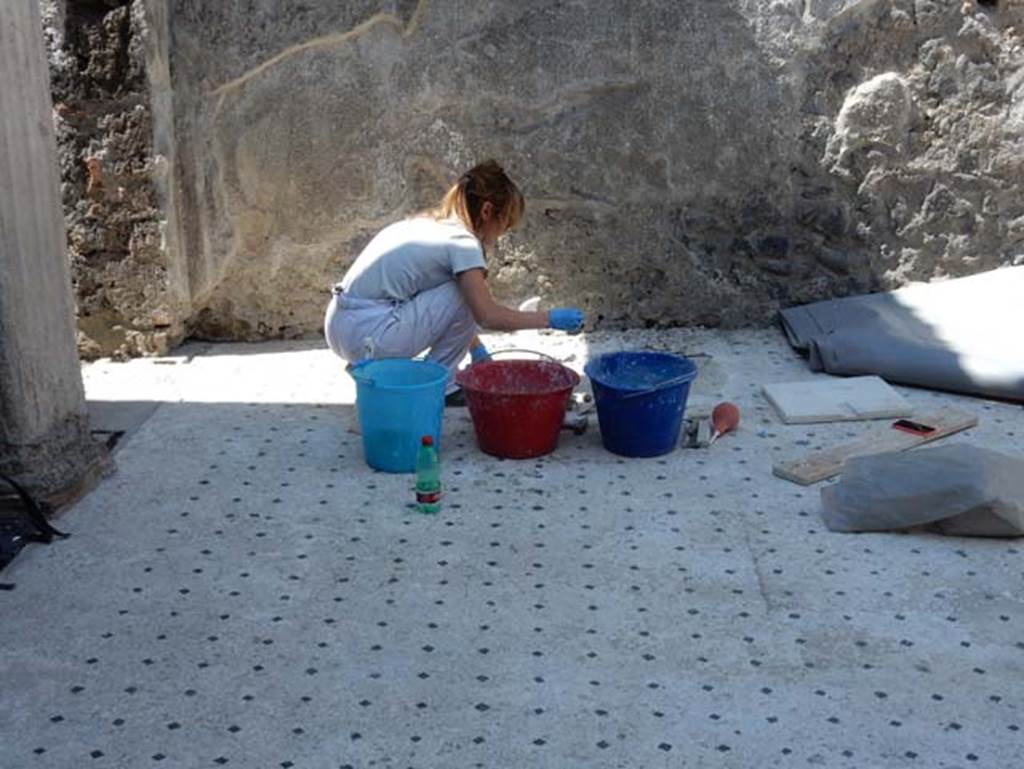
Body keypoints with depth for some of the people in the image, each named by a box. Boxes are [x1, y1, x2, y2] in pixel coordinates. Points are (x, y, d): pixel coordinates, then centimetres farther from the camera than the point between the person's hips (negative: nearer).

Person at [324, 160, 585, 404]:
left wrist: (475, 347, 30)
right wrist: (550, 319, -3)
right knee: (467, 296, -5)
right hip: (367, 336, -9)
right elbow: (487, 315, -14)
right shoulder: (463, 242, -8)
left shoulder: (428, 224, 18)